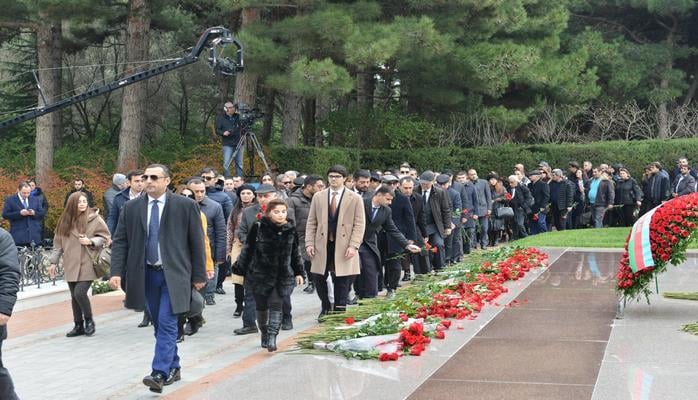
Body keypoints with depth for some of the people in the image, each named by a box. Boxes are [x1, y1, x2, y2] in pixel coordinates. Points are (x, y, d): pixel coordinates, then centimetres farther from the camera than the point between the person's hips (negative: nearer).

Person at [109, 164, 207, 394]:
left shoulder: (185, 206, -4)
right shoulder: (131, 208, 4)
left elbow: (196, 242, -1)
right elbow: (120, 242, 4)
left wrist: (199, 275, -1)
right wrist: (116, 272, -7)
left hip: (173, 274, -4)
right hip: (147, 274, 4)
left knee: (166, 323, -12)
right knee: (160, 325, 12)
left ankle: (159, 374, -15)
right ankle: (173, 368, 26)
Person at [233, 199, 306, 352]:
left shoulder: (290, 229, 1)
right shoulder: (258, 227, -9)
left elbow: (295, 252, 12)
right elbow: (248, 249, -1)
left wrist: (299, 272, 13)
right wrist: (240, 268, 2)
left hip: (283, 275, 1)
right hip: (260, 274, -1)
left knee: (276, 305, -10)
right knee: (261, 306, 10)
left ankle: (272, 337, -12)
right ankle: (264, 334, 29)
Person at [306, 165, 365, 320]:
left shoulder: (355, 198, 1)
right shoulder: (318, 197, 8)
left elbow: (359, 225, -2)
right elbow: (311, 222, 10)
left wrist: (353, 246, -12)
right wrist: (309, 243, 0)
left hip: (343, 247, -2)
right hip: (322, 246, 2)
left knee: (342, 282, -1)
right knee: (319, 278, 4)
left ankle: (339, 312, 12)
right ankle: (326, 307, 25)